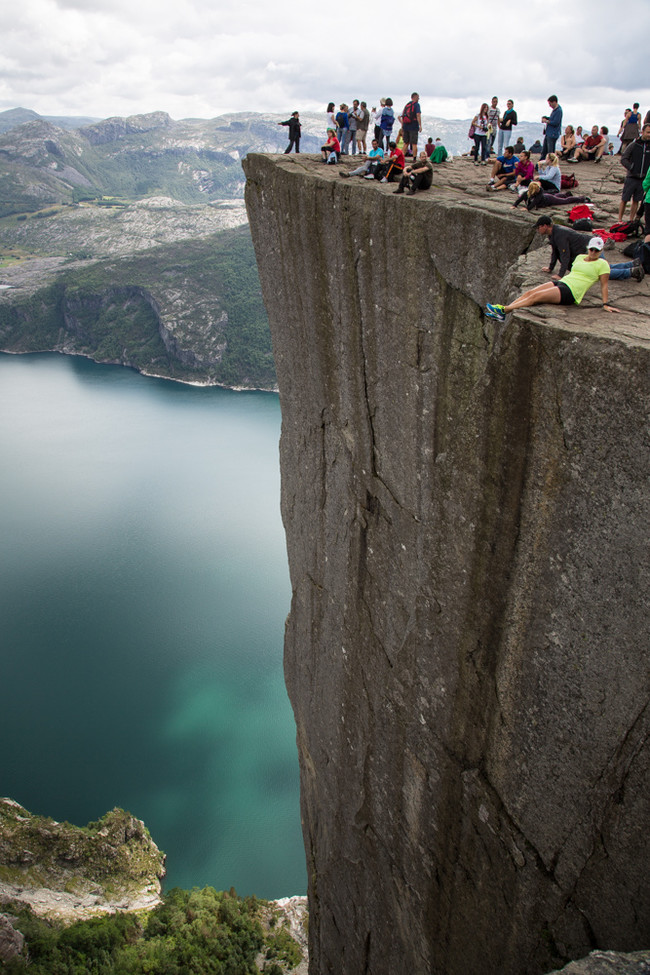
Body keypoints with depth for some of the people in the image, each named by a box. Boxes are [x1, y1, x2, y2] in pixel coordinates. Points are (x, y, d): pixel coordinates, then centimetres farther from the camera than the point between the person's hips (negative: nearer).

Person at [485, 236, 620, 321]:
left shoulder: (602, 264, 1)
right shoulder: (580, 257, 21)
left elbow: (604, 285, -3)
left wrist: (606, 304, -8)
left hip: (570, 292, -7)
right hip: (561, 283, 7)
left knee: (535, 297, -22)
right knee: (529, 292, -15)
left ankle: (503, 310, -28)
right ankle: (502, 313, -26)